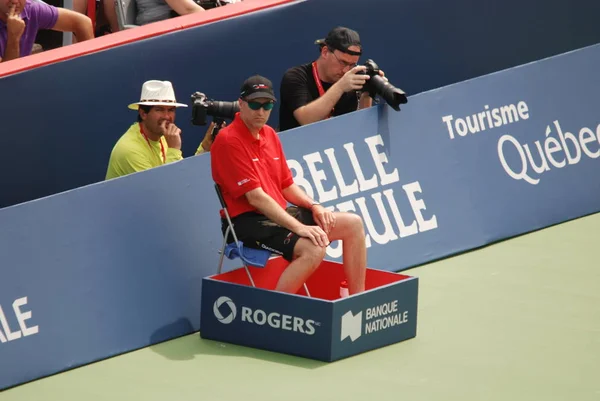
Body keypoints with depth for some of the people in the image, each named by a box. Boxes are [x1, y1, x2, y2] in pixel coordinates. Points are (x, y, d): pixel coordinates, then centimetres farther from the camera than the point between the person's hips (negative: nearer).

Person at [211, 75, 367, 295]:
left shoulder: (269, 134, 14)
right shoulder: (229, 140, -15)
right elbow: (255, 196, -21)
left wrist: (313, 206, 0)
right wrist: (299, 227, -26)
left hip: (280, 213, 9)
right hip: (249, 221, -9)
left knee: (353, 224, 3)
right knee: (313, 249, -31)